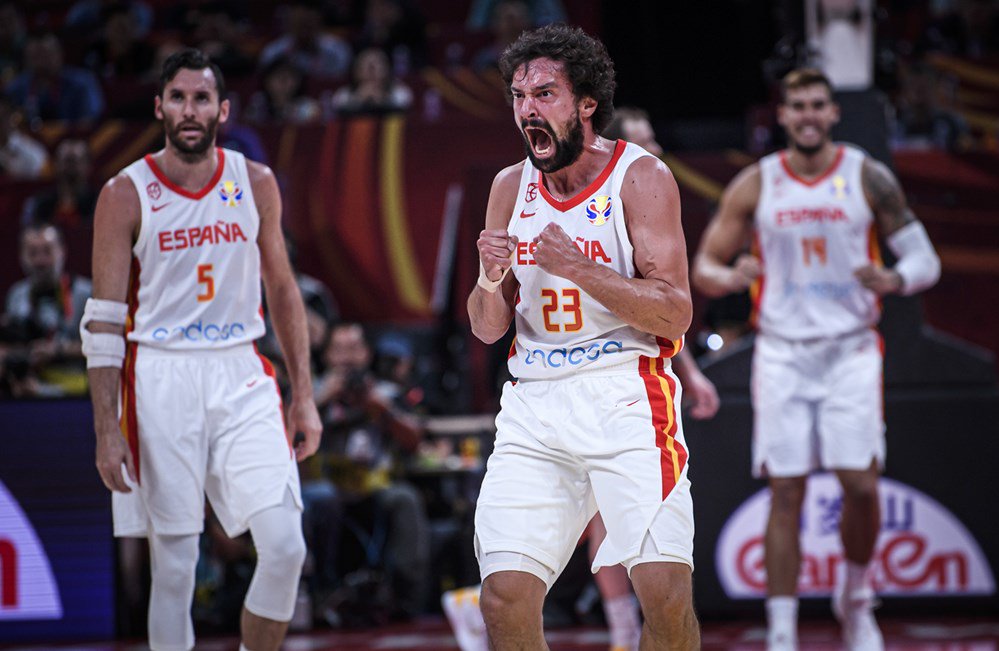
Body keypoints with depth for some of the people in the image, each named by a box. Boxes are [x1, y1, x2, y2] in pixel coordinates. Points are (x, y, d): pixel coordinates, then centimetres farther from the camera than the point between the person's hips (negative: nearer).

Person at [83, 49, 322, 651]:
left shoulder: (255, 184, 6)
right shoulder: (126, 195, -3)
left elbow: (283, 291, 14)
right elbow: (104, 322, -3)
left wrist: (304, 396, 8)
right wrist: (107, 429, -10)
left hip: (241, 377, 2)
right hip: (160, 380, -2)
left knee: (285, 547, -10)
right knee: (174, 565, -1)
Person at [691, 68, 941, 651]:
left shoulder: (869, 178, 0)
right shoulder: (754, 185, 3)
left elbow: (926, 259, 3)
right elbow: (704, 267, 7)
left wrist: (894, 280, -19)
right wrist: (731, 276, -16)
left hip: (851, 350, 0)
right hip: (782, 353, 0)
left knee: (861, 484, -8)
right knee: (786, 493, -4)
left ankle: (857, 600, 18)